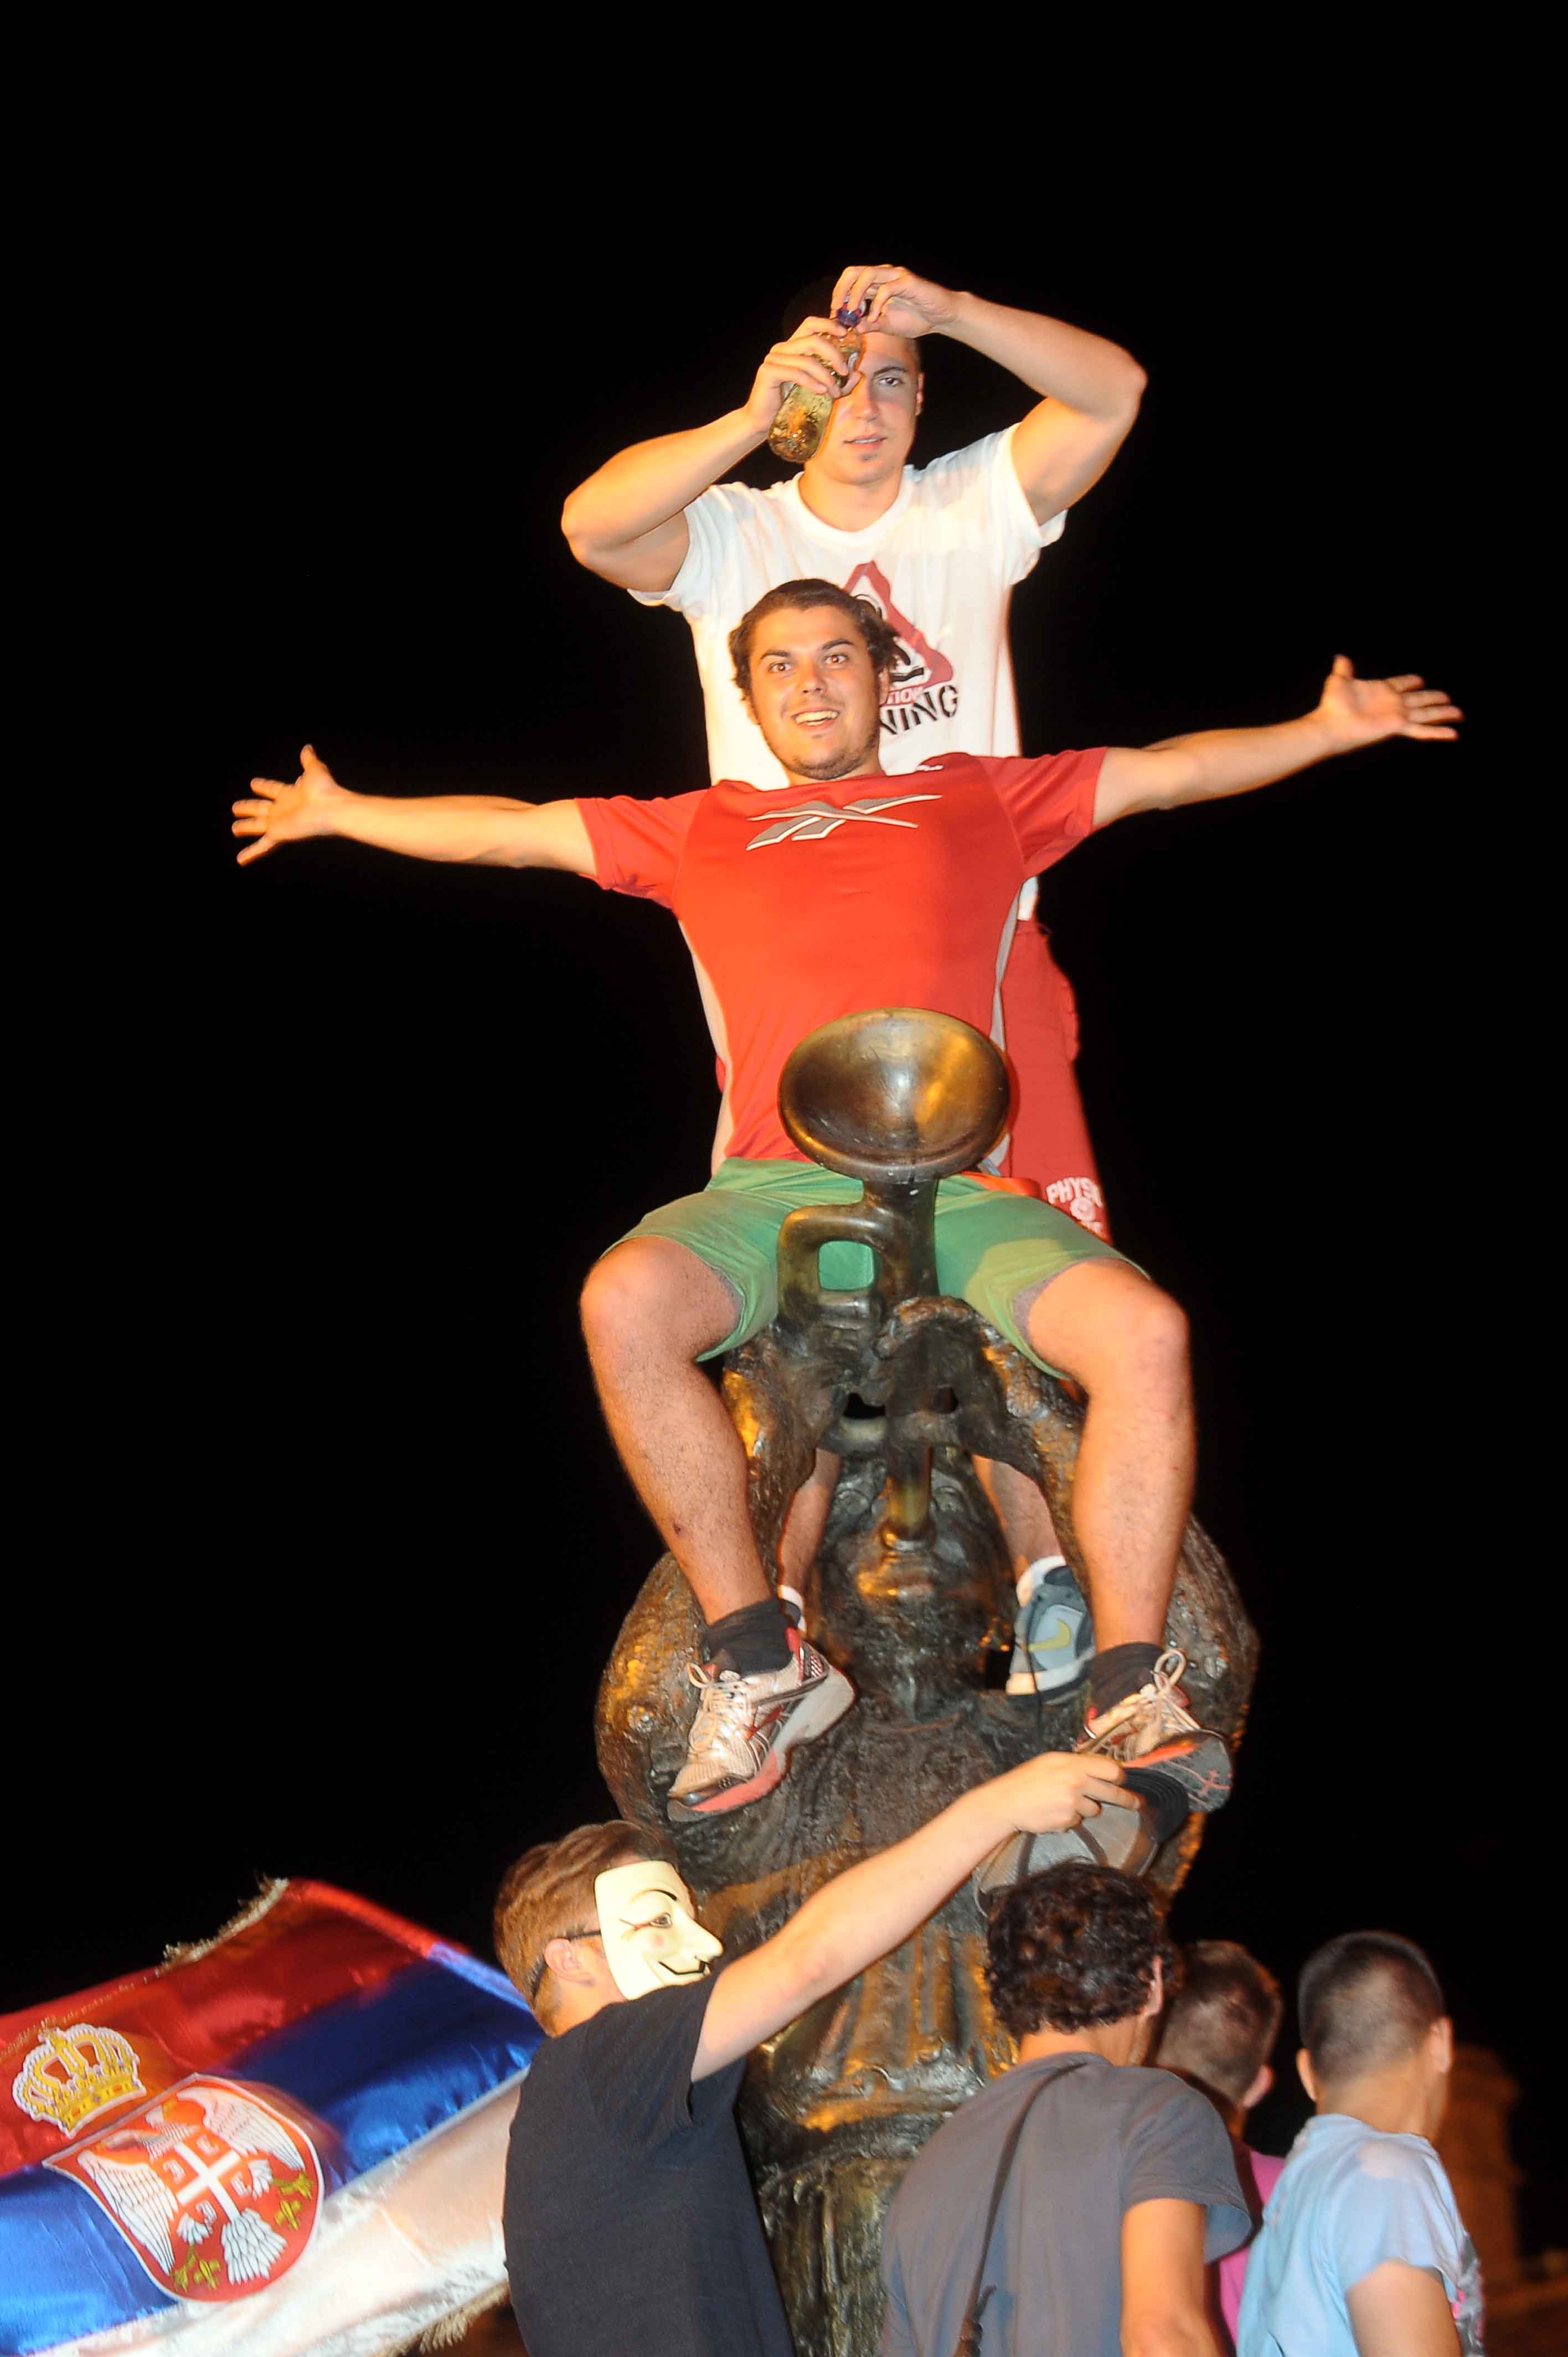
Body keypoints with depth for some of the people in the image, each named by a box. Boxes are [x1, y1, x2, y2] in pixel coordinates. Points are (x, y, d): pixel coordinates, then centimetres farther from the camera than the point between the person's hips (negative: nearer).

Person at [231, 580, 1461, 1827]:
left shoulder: (975, 800, 22)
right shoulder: (699, 831, 26)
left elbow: (1171, 770, 23)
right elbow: (513, 829, 33)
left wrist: (1329, 730, 15)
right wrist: (339, 813, 36)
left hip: (958, 1191, 0)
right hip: (773, 1194, 0)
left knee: (1146, 1333, -29)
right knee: (622, 1301, -32)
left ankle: (1132, 1688, -19)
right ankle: (760, 1664, -23)